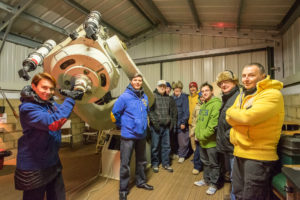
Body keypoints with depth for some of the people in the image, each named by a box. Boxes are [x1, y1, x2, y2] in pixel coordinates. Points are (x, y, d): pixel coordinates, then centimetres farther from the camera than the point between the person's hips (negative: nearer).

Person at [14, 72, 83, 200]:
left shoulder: (50, 103, 2)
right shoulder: (28, 108, -21)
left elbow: (61, 111, 20)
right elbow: (53, 122, -35)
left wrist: (72, 96, 0)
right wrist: (70, 99, -28)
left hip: (53, 162, 7)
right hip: (34, 167, -7)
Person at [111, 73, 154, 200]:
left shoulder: (145, 97, 4)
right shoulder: (124, 97, -14)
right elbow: (114, 113, -9)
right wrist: (123, 126, 1)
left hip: (142, 134, 6)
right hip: (128, 135, -5)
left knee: (141, 161, 20)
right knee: (125, 164, 4)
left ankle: (141, 182, 41)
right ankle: (123, 189, 23)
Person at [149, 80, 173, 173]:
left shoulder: (168, 97, 13)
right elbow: (150, 111, -11)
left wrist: (169, 120, 12)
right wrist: (154, 122, -14)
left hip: (166, 126, 5)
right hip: (156, 125, -5)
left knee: (166, 145, 12)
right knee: (155, 146, 4)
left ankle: (166, 163, 28)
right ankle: (155, 164, 22)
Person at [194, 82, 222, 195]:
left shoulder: (216, 104, -16)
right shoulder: (203, 105, 13)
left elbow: (214, 123, -23)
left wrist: (204, 135, -18)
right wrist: (197, 134, 7)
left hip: (211, 140, -8)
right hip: (202, 141, 9)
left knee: (214, 164, 10)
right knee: (205, 162, 22)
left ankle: (214, 184, 26)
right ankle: (206, 179, 40)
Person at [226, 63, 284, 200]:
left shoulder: (272, 95, -13)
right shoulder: (241, 96, 13)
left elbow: (248, 117, -26)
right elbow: (229, 119, 4)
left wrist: (231, 112, -8)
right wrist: (241, 116, -15)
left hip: (259, 156, -7)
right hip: (239, 152, 8)